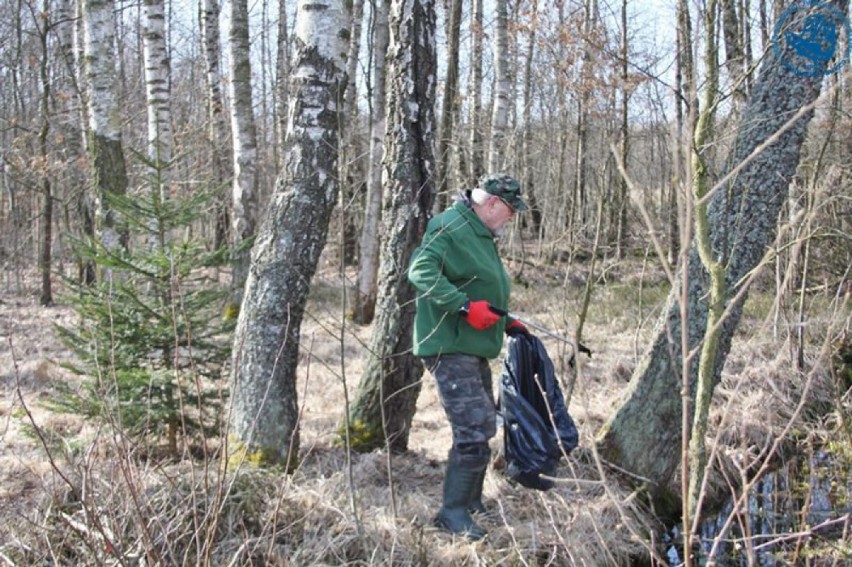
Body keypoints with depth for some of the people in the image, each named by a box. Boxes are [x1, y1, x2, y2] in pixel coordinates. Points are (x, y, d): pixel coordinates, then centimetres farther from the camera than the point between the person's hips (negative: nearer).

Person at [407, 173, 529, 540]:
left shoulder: (482, 235, 18)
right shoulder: (450, 227, -14)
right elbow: (421, 271, -26)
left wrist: (507, 323, 20)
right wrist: (465, 307, -30)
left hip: (473, 348, 11)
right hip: (450, 348, -11)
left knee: (482, 428, 17)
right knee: (473, 431, -13)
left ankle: (472, 501, 30)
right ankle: (453, 511, -2)